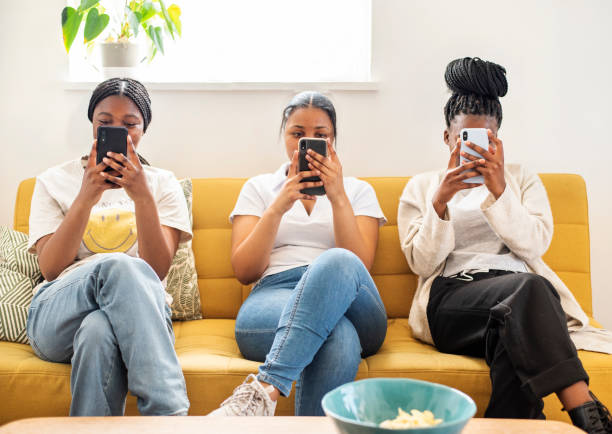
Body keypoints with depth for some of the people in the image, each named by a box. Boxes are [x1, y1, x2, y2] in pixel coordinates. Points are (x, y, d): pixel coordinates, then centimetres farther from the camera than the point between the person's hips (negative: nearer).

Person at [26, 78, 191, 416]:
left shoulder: (162, 184, 16)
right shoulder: (54, 181, 16)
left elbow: (156, 272, -1)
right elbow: (50, 269, 0)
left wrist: (143, 197, -13)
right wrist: (85, 199, -11)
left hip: (137, 314, 0)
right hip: (58, 317, 0)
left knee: (99, 331, -38)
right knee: (119, 265, -35)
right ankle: (171, 417, -42)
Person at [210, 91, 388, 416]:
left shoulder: (358, 190, 21)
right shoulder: (258, 188, 21)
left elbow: (359, 266, 3)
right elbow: (244, 271, 7)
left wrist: (338, 197, -7)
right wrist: (278, 207, -5)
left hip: (350, 306, 1)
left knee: (337, 262, -38)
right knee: (338, 335, -39)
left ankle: (263, 390, -46)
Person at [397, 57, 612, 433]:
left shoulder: (521, 179, 22)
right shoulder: (421, 186, 18)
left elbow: (534, 245, 3)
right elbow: (423, 263, 3)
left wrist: (499, 190, -11)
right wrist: (440, 201, -12)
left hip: (522, 297, 2)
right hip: (451, 299, -2)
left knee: (514, 339, -39)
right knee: (527, 287, -37)